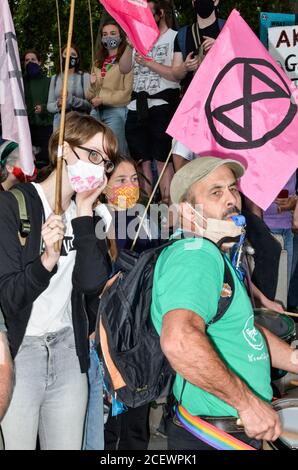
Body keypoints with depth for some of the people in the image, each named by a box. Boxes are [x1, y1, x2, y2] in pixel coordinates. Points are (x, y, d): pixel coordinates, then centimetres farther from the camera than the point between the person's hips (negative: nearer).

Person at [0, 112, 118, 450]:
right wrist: (47, 260, -31)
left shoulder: (87, 214, 9)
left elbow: (93, 283, -7)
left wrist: (84, 214, -10)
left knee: (68, 444, 11)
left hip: (68, 349, 5)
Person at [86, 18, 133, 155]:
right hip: (96, 111, 7)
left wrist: (103, 99, -8)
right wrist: (92, 84, 1)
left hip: (115, 110, -7)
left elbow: (127, 92, -9)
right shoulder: (99, 62, 20)